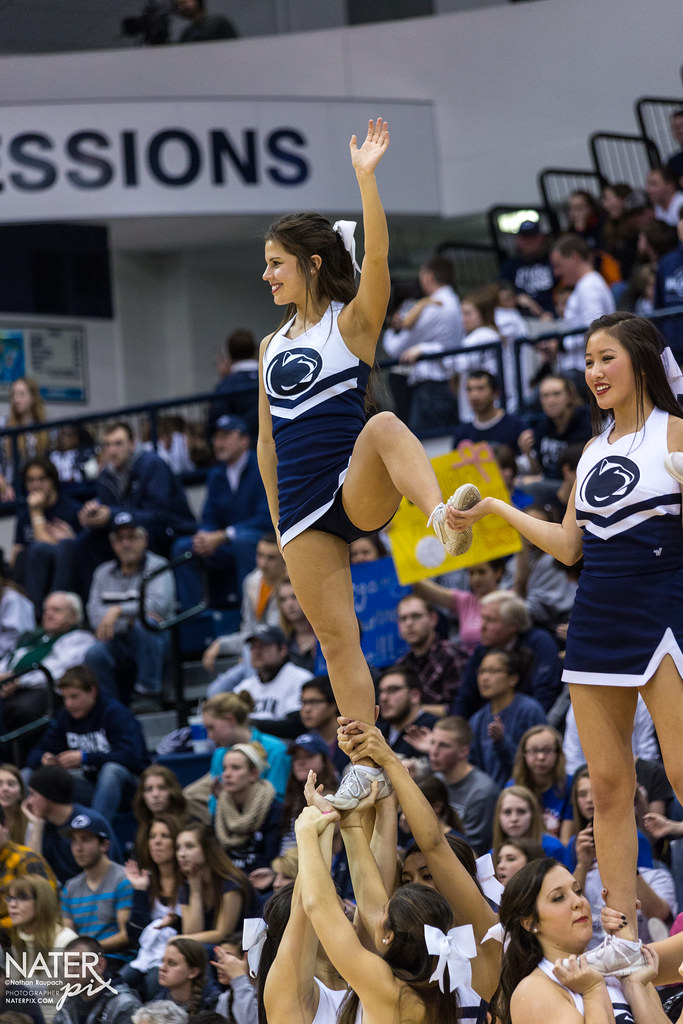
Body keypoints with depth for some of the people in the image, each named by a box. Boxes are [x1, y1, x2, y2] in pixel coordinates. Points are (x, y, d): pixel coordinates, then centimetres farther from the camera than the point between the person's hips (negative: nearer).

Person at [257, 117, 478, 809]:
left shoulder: (351, 322, 0)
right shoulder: (272, 346, 17)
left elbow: (378, 257, -19)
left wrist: (366, 176, -27)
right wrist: (278, 517, 18)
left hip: (358, 490, -6)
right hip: (302, 507, 6)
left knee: (383, 426, -38)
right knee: (335, 636, 2)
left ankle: (442, 514, -64)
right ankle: (365, 769, 5)